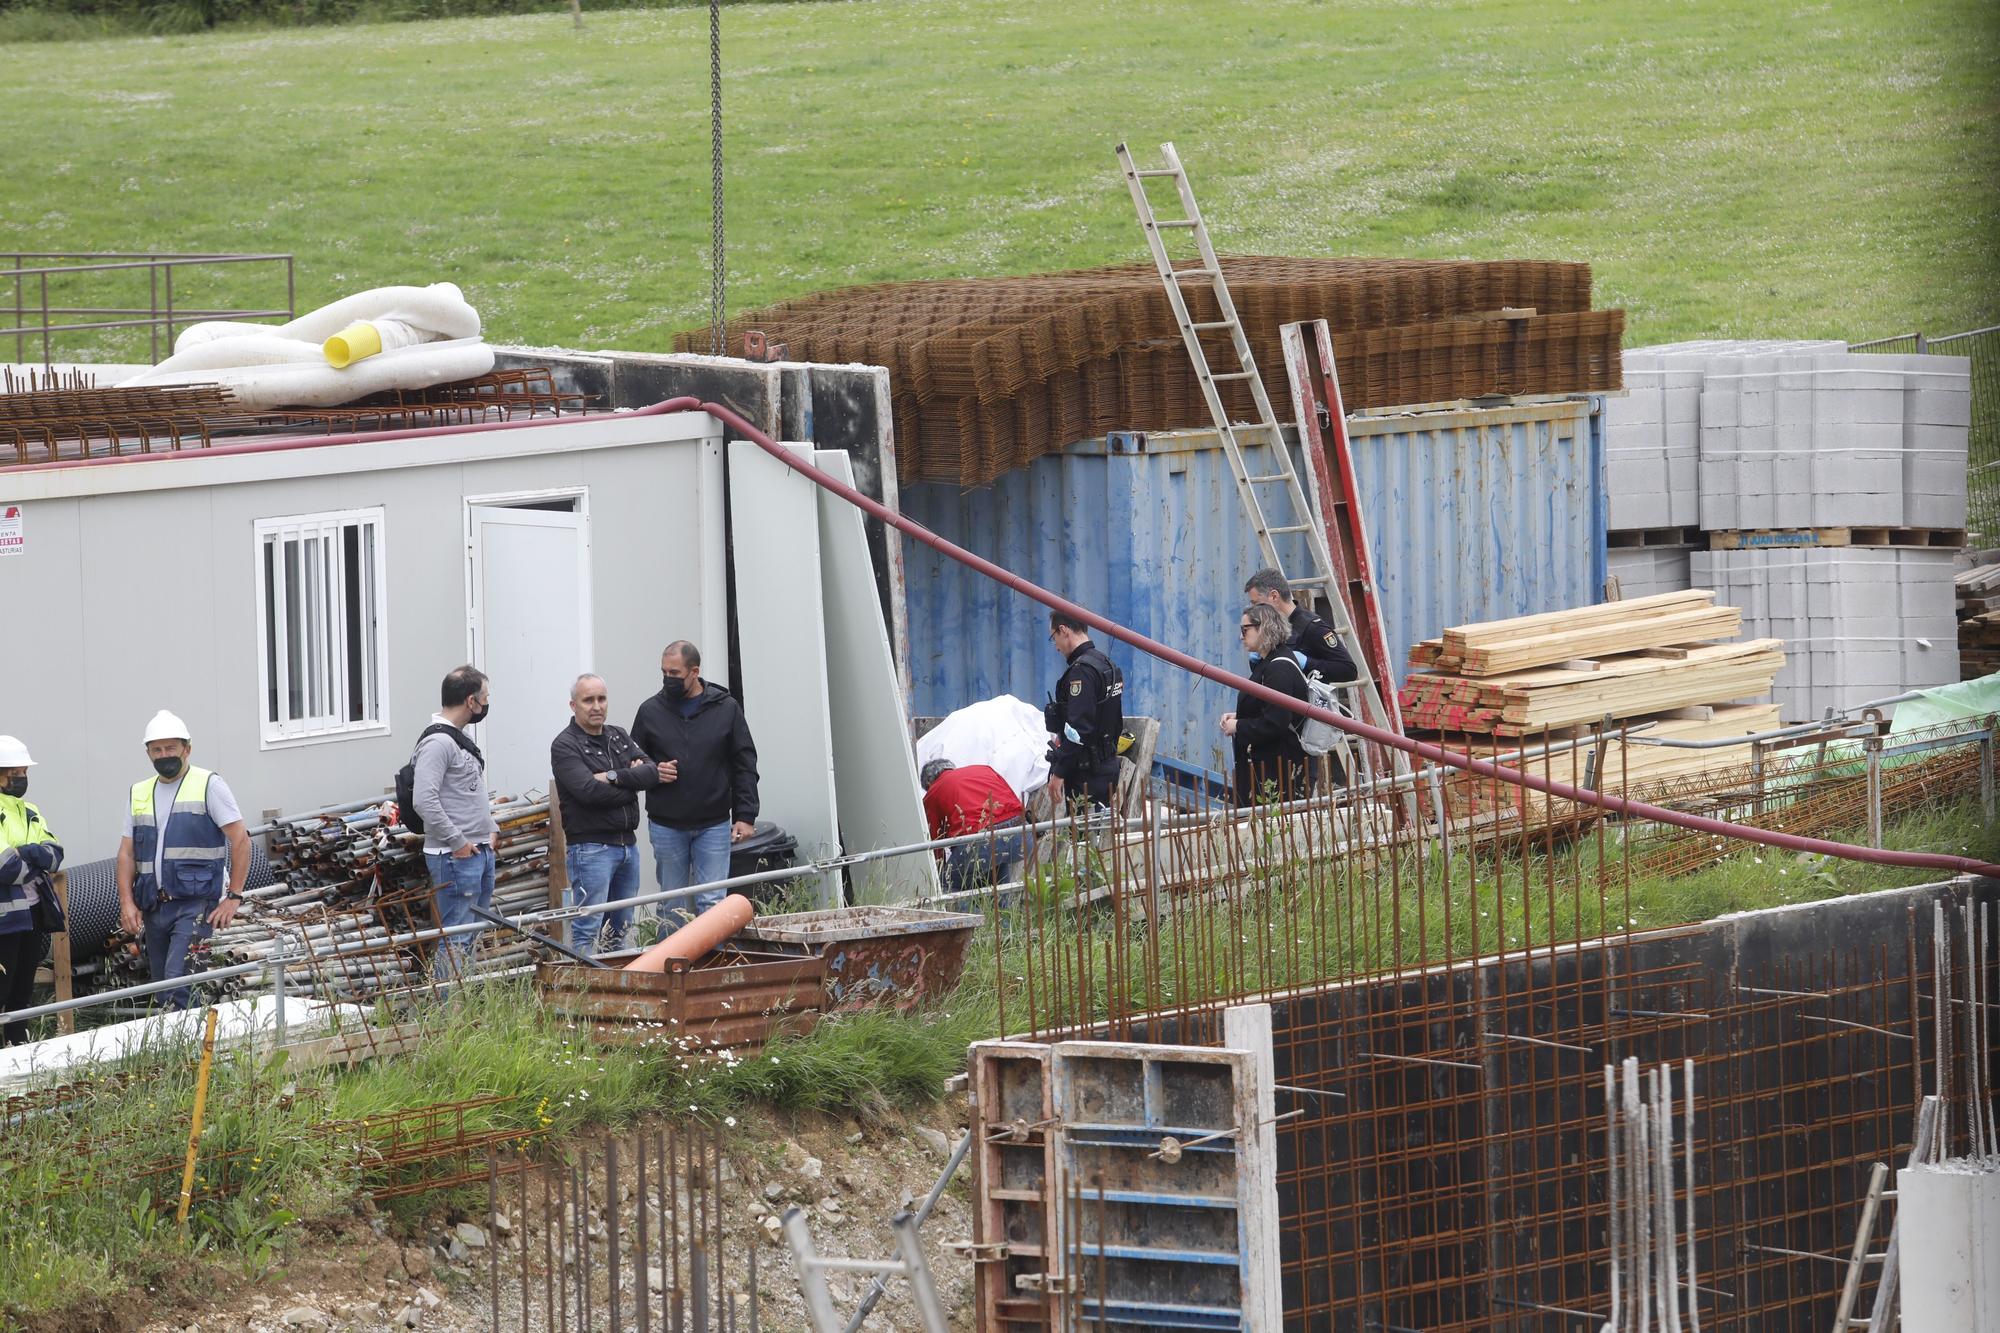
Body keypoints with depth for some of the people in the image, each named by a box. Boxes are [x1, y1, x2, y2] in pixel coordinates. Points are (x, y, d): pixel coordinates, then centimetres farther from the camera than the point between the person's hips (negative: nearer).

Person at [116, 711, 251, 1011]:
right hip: (154, 907, 6)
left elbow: (241, 842, -3)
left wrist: (234, 897, -9)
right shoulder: (139, 794, 17)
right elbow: (127, 852, 15)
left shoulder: (208, 786, 0)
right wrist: (127, 902, 2)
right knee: (162, 988, 7)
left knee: (178, 982, -21)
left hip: (196, 904, -6)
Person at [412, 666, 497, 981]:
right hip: (455, 858, -11)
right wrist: (457, 842, -20)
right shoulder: (437, 742, -15)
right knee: (456, 940, -10)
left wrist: (490, 829, 16)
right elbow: (424, 801, -25)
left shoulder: (461, 740, 17)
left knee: (476, 937, 14)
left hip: (480, 852, 11)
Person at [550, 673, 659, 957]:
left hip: (627, 844, 7)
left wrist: (614, 777, -15)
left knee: (623, 929, 11)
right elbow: (589, 790, -20)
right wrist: (631, 782, -8)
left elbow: (653, 772, 0)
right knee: (587, 929, -9)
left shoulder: (620, 738, 14)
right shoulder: (565, 746, -6)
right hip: (590, 846, -7)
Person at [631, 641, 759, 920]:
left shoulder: (725, 708, 1)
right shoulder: (651, 711, 4)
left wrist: (745, 816, -3)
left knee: (712, 903, -6)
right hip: (666, 826, 1)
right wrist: (653, 772, -9)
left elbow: (744, 765, 4)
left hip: (713, 826, -1)